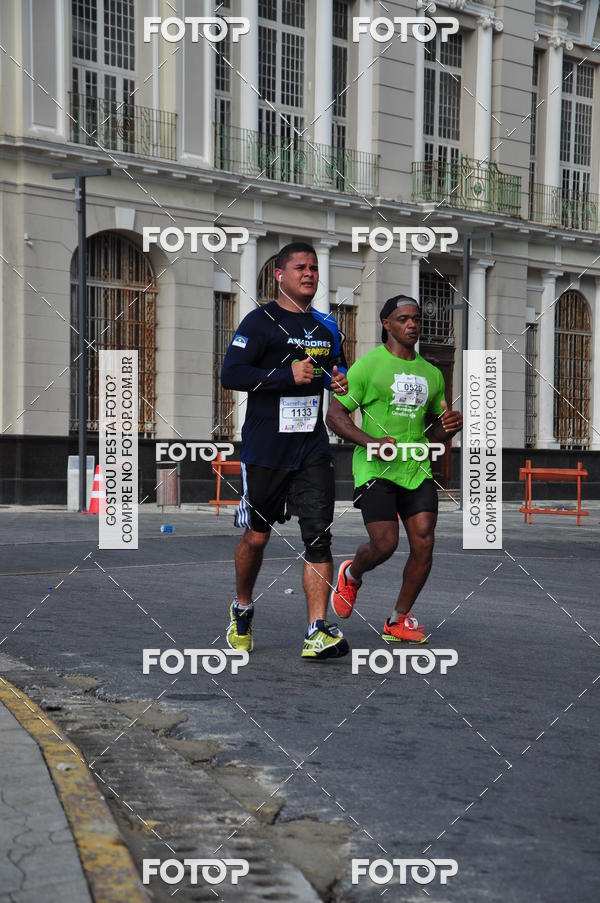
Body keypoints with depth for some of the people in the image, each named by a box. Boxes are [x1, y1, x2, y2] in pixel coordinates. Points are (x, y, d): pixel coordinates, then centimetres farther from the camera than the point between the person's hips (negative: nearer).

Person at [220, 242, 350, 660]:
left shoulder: (326, 326, 13)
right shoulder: (260, 321, -6)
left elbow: (338, 366, 31)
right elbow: (230, 374, -16)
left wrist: (341, 380, 7)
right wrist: (289, 375, -19)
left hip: (313, 449, 4)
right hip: (265, 449, -4)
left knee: (319, 535, -8)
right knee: (256, 535, 9)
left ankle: (318, 632, -9)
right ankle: (242, 610, 34)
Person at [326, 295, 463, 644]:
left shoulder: (432, 373, 15)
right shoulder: (368, 364, -3)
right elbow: (335, 414, -4)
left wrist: (449, 427, 0)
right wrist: (371, 442, -18)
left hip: (418, 469, 5)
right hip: (376, 469, -5)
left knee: (424, 544, -6)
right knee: (385, 544, -11)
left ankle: (398, 621, 10)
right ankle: (351, 575, 25)